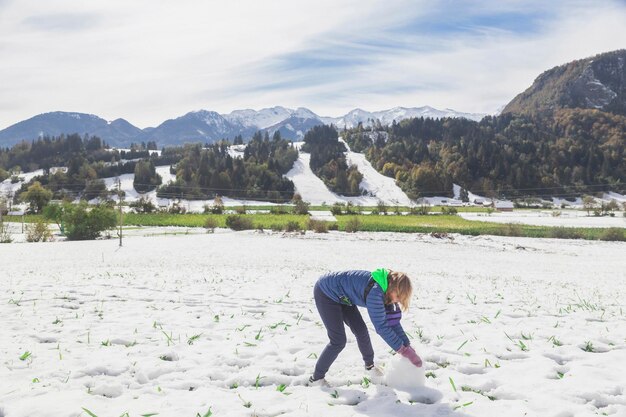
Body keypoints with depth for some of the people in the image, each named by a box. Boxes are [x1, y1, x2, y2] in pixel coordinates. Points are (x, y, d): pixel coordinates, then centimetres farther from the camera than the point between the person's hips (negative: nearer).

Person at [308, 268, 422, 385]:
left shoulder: (386, 290, -8)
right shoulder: (375, 291, -35)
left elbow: (392, 320, 0)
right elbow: (381, 326, -32)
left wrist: (407, 346, -3)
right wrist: (404, 350, -25)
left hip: (341, 296, 8)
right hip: (325, 293, -8)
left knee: (361, 330, 6)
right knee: (338, 341, -9)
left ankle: (370, 365, 30)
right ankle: (316, 377, 6)